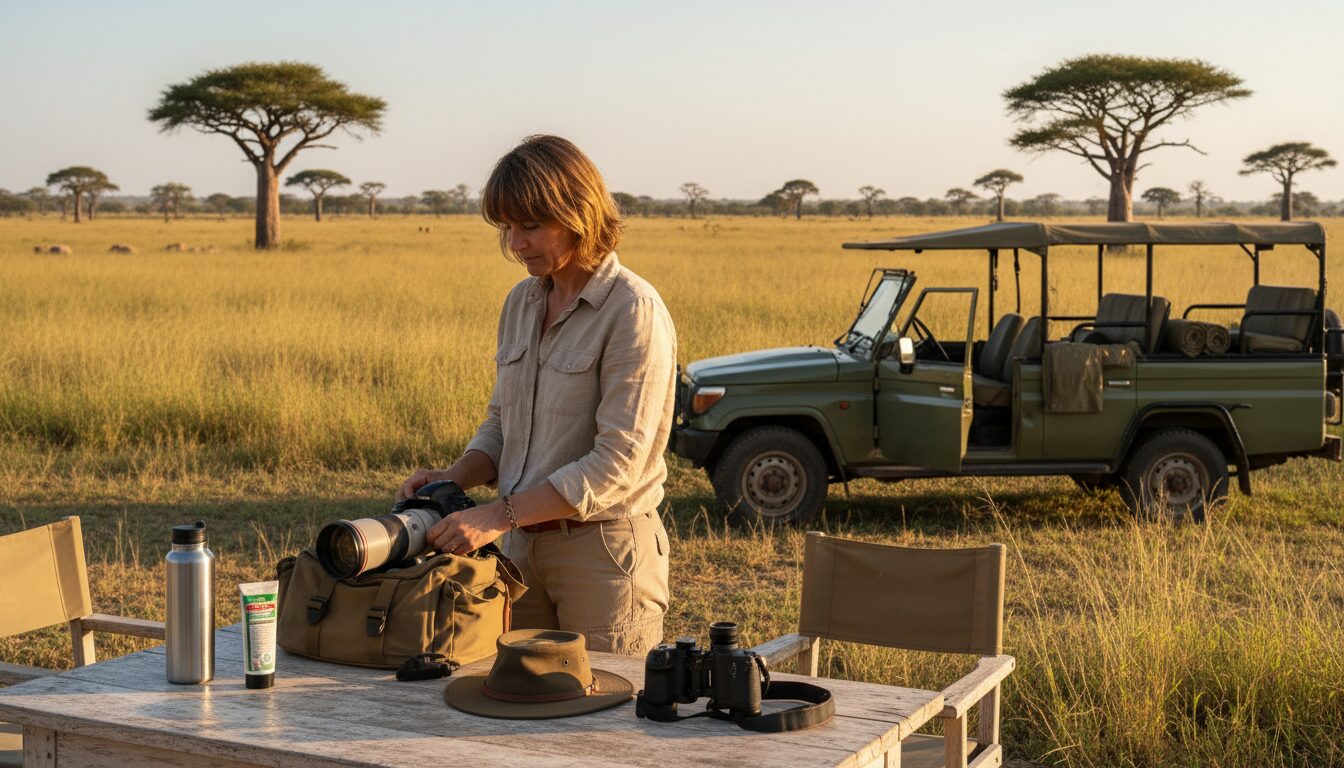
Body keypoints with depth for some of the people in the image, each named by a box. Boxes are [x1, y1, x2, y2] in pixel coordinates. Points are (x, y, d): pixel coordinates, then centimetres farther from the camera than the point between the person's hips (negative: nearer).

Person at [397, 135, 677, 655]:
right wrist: (455, 477, -3)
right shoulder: (521, 303, 10)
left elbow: (618, 462, -20)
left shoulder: (632, 311, -14)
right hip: (522, 547, 7)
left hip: (606, 549, -6)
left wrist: (498, 515, -23)